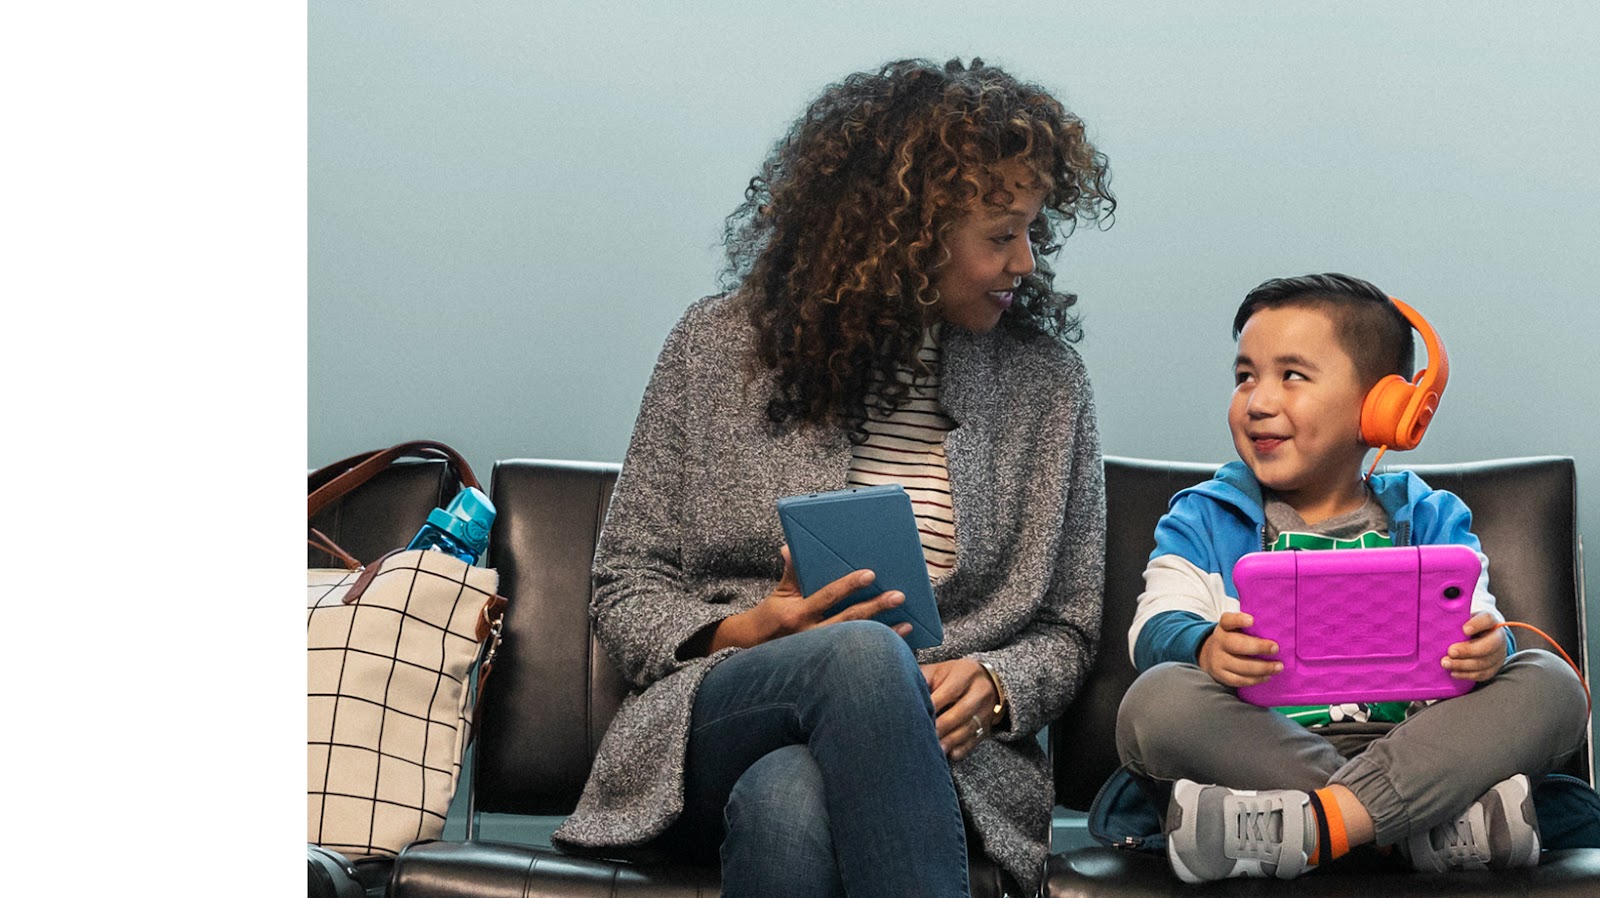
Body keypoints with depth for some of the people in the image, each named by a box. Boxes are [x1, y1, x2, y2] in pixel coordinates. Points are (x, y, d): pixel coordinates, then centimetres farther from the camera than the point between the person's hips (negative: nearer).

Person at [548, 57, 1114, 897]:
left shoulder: (1046, 385, 12)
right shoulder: (717, 346, 7)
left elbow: (1066, 629, 15)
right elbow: (626, 587, 10)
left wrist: (992, 685, -9)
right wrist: (745, 634, -11)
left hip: (941, 757, 0)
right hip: (718, 724, 0)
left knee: (786, 799, -40)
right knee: (865, 652, -39)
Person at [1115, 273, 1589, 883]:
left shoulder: (1430, 521, 17)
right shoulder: (1202, 521, 15)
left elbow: (1472, 628, 2)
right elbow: (1159, 626, -3)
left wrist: (1487, 648, -25)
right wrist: (1208, 648, -28)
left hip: (1408, 749, 1)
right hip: (1258, 754, -1)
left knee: (1549, 684, -20)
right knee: (1157, 700, -31)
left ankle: (1313, 826, -36)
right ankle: (1445, 821, -32)